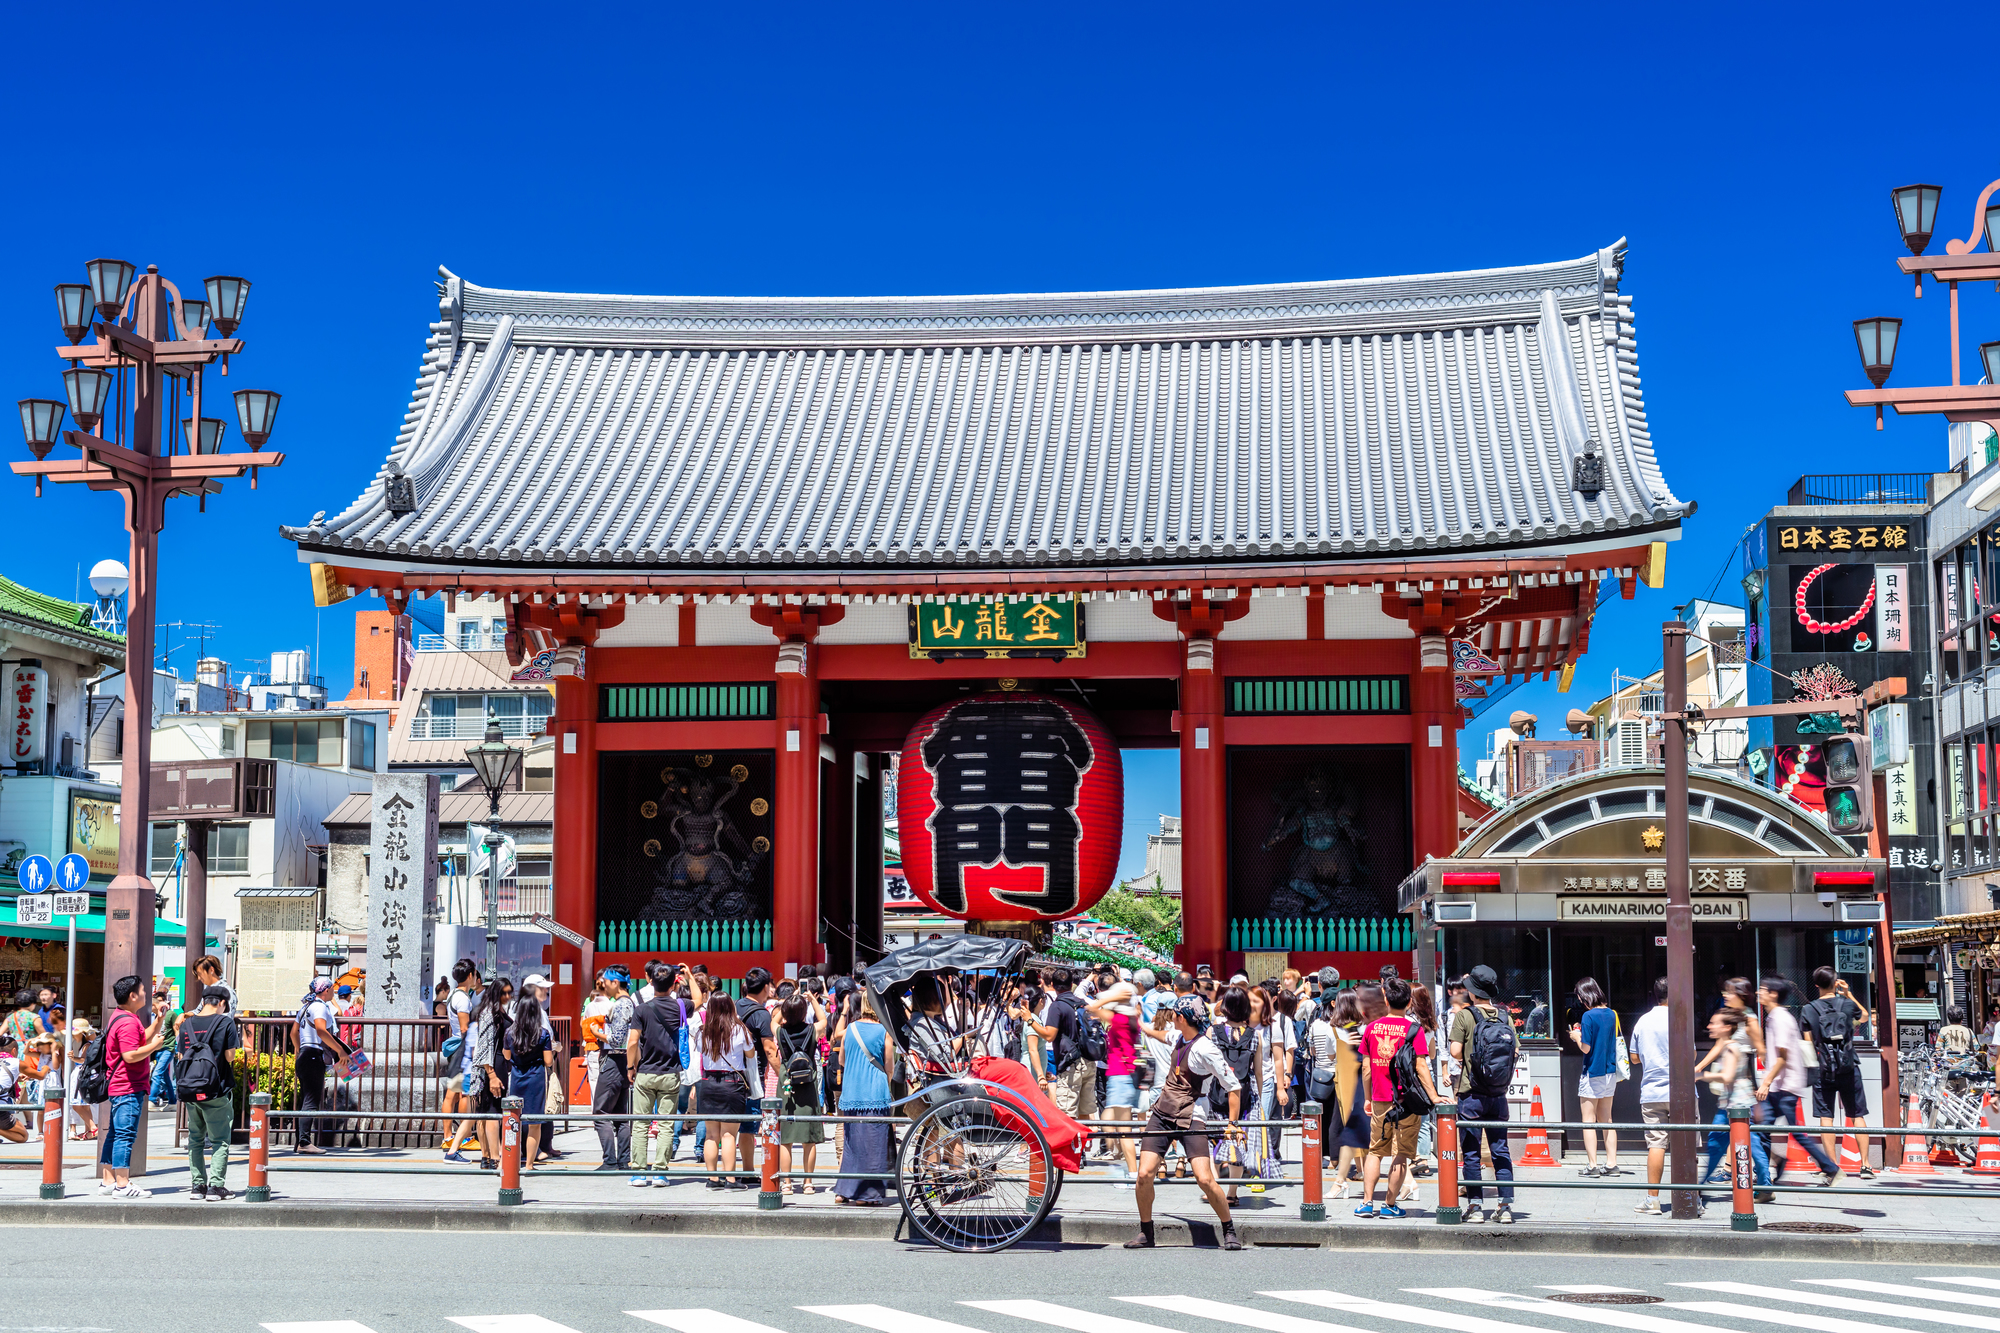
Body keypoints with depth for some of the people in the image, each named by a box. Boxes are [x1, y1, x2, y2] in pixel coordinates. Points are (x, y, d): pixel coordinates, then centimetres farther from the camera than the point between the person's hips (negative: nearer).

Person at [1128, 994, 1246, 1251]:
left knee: (1205, 1179, -16)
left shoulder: (1205, 1048, -16)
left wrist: (1233, 1123, -10)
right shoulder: (1179, 1038, 7)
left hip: (1191, 1119, -6)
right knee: (1144, 1175, -5)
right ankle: (1145, 1233, 11)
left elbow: (1234, 1086, -13)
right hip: (1161, 1114, 7)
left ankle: (1229, 1231, 3)